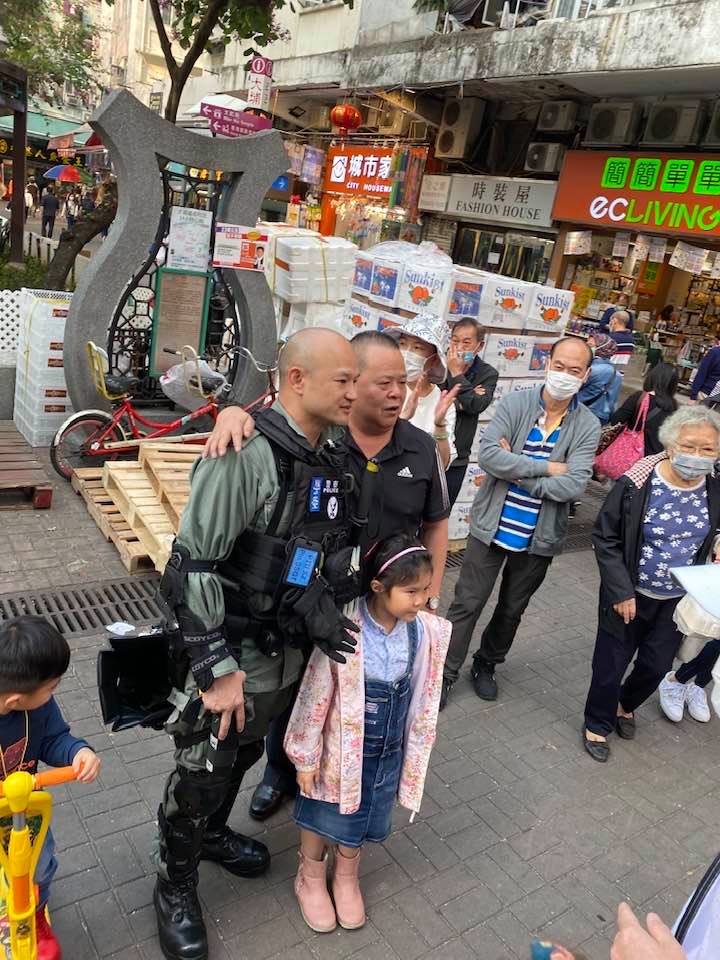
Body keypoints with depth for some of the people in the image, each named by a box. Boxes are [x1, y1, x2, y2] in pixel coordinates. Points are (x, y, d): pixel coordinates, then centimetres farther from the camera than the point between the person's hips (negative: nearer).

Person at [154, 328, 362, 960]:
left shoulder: (334, 457, 0)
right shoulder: (248, 453, -25)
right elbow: (194, 563, -24)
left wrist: (326, 620, 11)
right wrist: (216, 667, -22)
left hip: (289, 651, 7)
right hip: (230, 652, -7)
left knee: (243, 755, 27)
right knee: (201, 773, 11)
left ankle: (213, 833, 54)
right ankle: (176, 885, 38)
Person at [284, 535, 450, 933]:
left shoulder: (426, 631, -16)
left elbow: (424, 697, -2)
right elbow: (316, 697, -18)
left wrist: (415, 751, 8)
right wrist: (305, 757, -8)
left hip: (389, 751, 4)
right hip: (339, 746, -4)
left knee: (363, 815, 24)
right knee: (323, 814, 19)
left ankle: (346, 876, 54)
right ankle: (310, 878, 49)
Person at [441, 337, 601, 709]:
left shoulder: (588, 426, -6)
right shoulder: (514, 403, -8)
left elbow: (572, 486, -18)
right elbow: (488, 455, -22)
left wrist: (516, 470, -19)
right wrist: (546, 467, -22)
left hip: (538, 537, 2)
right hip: (492, 527, -2)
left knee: (512, 609, 20)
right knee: (467, 604, 6)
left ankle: (486, 665, 43)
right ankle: (445, 672, 24)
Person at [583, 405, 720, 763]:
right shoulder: (637, 484, -21)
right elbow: (605, 538, -13)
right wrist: (621, 591, -17)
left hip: (677, 600, 4)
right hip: (630, 596, -3)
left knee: (656, 666, 17)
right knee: (612, 663, 10)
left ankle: (626, 704, 49)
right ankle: (597, 724, 36)